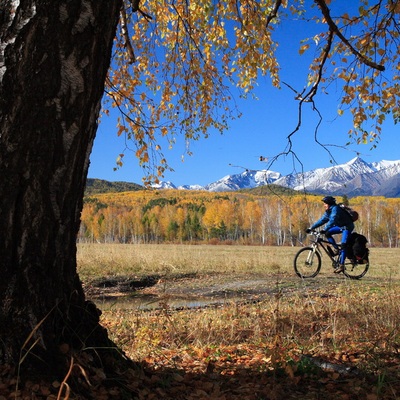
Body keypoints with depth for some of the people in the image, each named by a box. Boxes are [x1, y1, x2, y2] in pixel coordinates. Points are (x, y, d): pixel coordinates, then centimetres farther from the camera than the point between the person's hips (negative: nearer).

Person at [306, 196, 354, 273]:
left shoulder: (335, 209, -24)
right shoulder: (328, 211, 4)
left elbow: (332, 221, -36)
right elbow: (322, 220, 5)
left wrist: (325, 230, -44)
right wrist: (311, 228, -1)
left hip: (347, 227, -9)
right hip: (340, 226, 9)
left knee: (343, 246, -17)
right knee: (327, 233, -6)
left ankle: (341, 265, -17)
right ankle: (336, 249, 5)